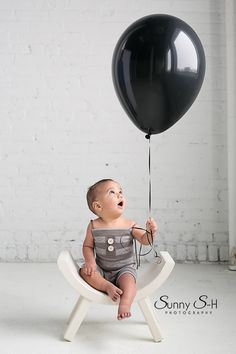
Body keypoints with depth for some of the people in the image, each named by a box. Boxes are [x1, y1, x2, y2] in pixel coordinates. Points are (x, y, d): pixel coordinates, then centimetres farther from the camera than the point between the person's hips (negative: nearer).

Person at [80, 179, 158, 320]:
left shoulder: (130, 225, -10)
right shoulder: (94, 226, -7)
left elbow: (144, 240, -10)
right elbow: (88, 246, 1)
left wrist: (150, 232, -31)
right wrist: (90, 261, -17)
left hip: (125, 268, -2)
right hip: (101, 269, 2)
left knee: (128, 280, -31)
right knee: (85, 271, -20)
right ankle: (108, 287, -20)